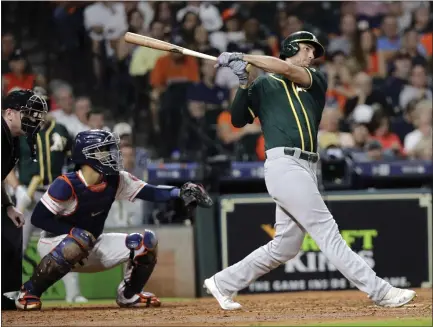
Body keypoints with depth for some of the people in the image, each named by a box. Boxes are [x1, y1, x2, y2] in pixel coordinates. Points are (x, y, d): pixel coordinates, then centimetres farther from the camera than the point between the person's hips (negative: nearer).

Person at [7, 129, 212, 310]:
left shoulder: (115, 181, -7)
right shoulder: (66, 186, -25)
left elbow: (150, 192, -11)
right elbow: (38, 218, -23)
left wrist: (180, 192, -28)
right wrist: (75, 231, -29)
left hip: (92, 247, 6)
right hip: (55, 244, -6)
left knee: (147, 242, -6)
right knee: (80, 239, -42)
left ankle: (128, 295, 14)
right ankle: (28, 292, -26)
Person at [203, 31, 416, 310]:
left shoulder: (316, 80, 19)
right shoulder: (263, 85, 13)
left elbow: (287, 70, -1)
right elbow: (238, 120, 5)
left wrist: (243, 57, -6)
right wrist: (244, 84, -8)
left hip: (307, 170, 6)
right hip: (284, 164, -6)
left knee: (285, 247, 8)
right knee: (327, 231, -10)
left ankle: (223, 283, 19)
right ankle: (380, 292, -16)